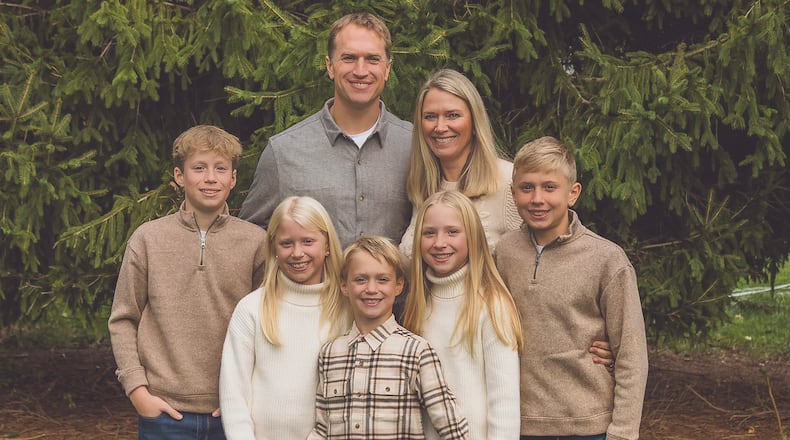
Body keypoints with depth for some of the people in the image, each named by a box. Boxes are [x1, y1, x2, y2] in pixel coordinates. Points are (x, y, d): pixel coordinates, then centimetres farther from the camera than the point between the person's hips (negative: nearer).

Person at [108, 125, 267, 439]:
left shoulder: (256, 242, 1)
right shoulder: (148, 239, 1)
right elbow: (123, 321, 4)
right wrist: (137, 389, -4)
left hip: (234, 412, 1)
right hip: (164, 413, 0)